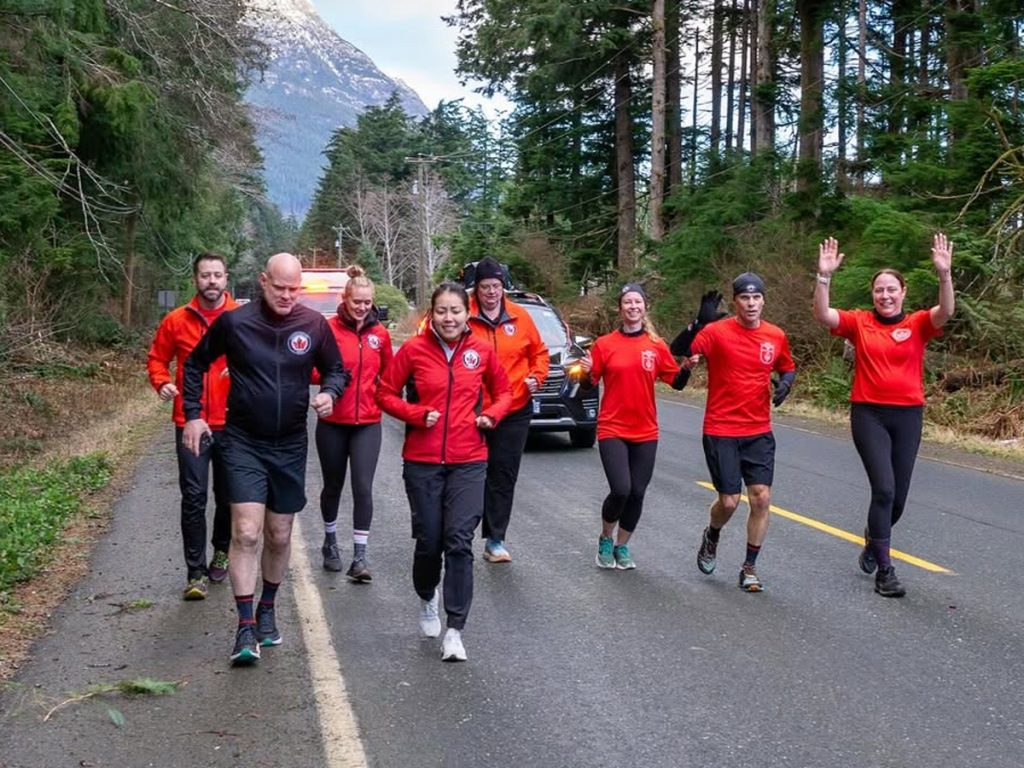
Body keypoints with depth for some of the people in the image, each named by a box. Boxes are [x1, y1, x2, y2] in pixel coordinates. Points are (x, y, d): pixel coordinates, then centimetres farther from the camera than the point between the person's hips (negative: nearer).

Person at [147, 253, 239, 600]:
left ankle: (221, 552, 36)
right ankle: (196, 572, 1)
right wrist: (162, 384, -6)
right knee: (193, 497, -4)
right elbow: (157, 358, 12)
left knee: (228, 496, 13)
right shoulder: (176, 320, 2)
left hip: (232, 424, 0)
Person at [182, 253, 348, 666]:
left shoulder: (314, 324, -3)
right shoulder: (233, 322, -7)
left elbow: (336, 369, 10)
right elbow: (196, 363, 7)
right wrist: (193, 414, 1)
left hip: (290, 445, 3)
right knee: (246, 533, -13)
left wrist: (329, 393, -12)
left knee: (280, 537, 13)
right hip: (244, 443, -2)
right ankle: (245, 626, -7)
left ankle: (267, 610, 34)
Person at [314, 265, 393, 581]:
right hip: (333, 423, -1)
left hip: (368, 423, 1)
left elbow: (387, 374, 15)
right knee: (333, 485, 14)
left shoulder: (380, 333, 3)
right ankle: (330, 541, 36)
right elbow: (312, 371, -3)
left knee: (363, 487, -8)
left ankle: (359, 555, -1)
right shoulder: (329, 329, -7)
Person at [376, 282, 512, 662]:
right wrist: (418, 415, -12)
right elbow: (386, 393, 2)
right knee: (428, 541, 7)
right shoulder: (414, 349, -3)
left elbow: (503, 391, 16)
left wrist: (491, 415, -3)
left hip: (469, 461, 0)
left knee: (459, 541, -9)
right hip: (422, 461, 0)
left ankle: (455, 630, -3)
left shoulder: (481, 351, 2)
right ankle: (427, 598, 40)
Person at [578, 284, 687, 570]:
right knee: (621, 490, -14)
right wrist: (587, 373, -18)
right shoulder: (604, 344, -2)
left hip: (645, 432, 3)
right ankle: (605, 539, 14)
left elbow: (677, 383, 5)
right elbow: (590, 385, 3)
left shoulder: (657, 345, 3)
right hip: (612, 430, -2)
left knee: (637, 493, 3)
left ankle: (622, 546, 25)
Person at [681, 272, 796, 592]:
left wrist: (785, 382, -5)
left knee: (761, 498, -3)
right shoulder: (716, 331, -10)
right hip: (721, 431, -3)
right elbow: (682, 359, -17)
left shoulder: (776, 336, 3)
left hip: (759, 432, 4)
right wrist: (699, 323, -30)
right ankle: (711, 537, 33)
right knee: (729, 500, -2)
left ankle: (750, 568, 13)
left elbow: (788, 368, 19)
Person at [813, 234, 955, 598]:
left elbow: (945, 312, -18)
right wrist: (824, 276, -26)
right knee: (884, 488, -13)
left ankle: (874, 540, 42)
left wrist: (944, 274, -33)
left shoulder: (918, 324, 1)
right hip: (868, 414, -2)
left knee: (898, 494, 10)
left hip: (908, 415, 2)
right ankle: (884, 570, -3)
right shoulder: (859, 322, 1)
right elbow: (822, 315, -13)